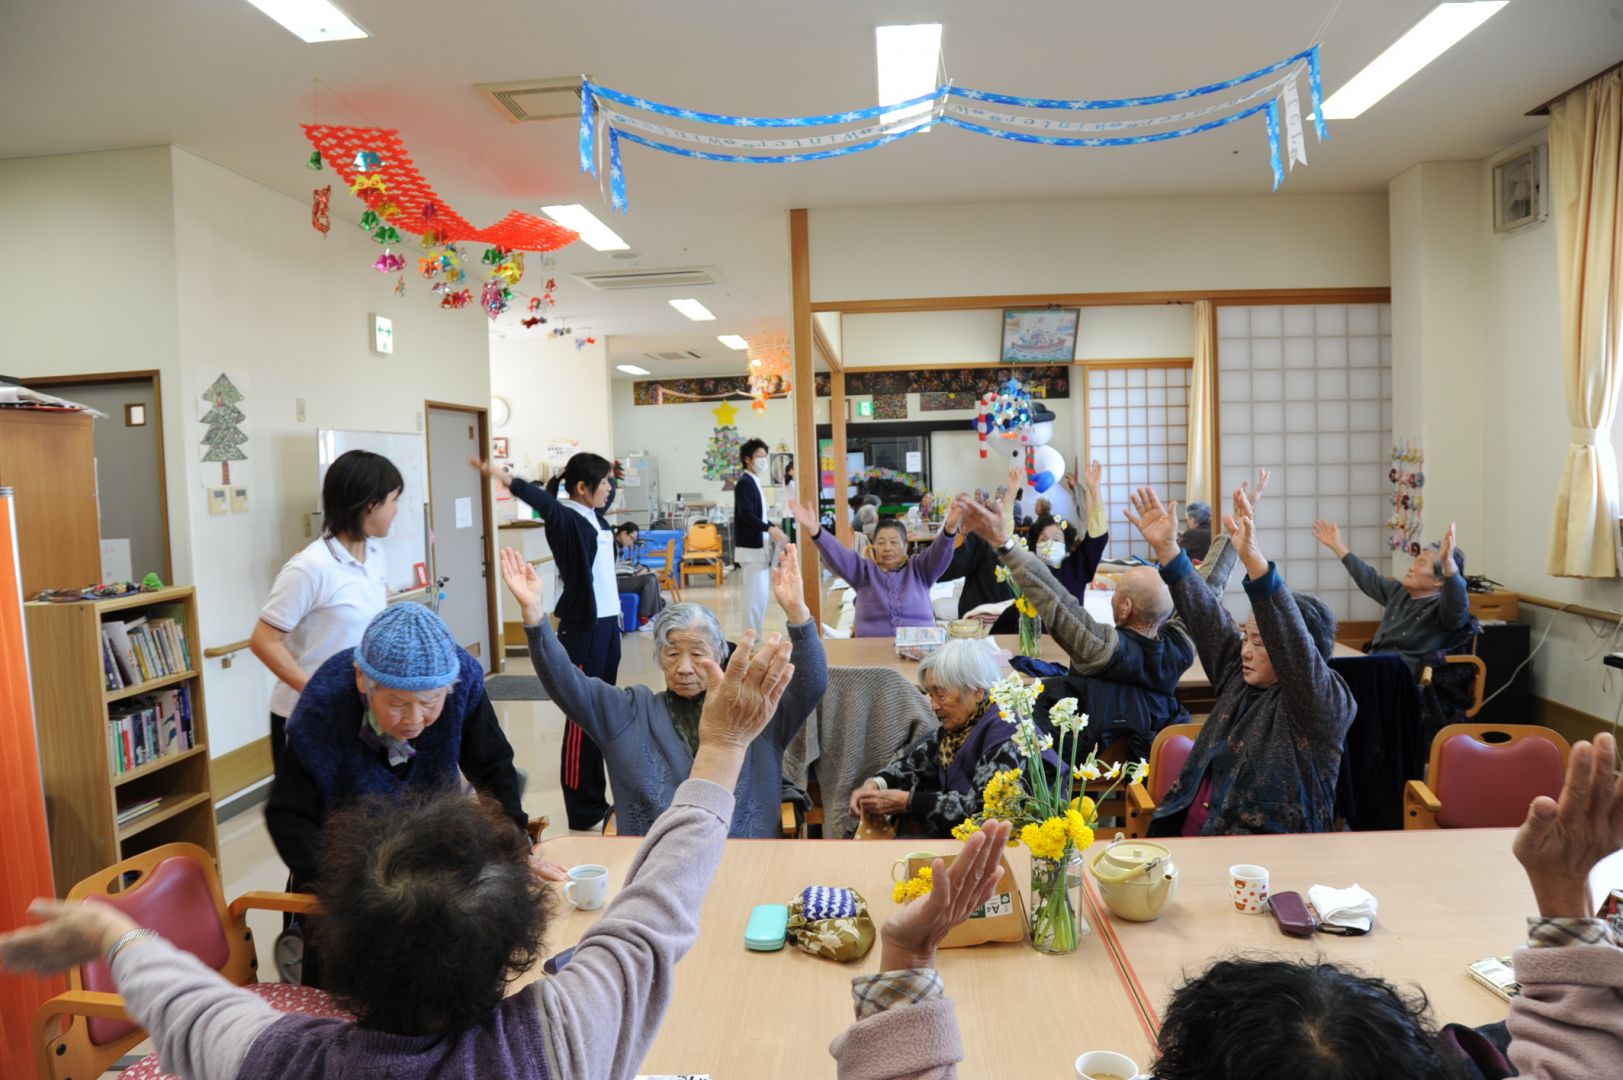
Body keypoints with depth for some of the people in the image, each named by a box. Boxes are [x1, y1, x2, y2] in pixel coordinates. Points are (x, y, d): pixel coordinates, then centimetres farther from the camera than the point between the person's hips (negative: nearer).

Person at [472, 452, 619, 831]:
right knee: (582, 718, -3)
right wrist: (507, 479, -52)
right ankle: (583, 811, 4)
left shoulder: (596, 517, 11)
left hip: (607, 623, 9)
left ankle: (597, 799, 23)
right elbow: (542, 500, -34)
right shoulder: (566, 519, -13)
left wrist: (607, 472, 49)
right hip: (582, 628, -9)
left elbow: (606, 491, 34)